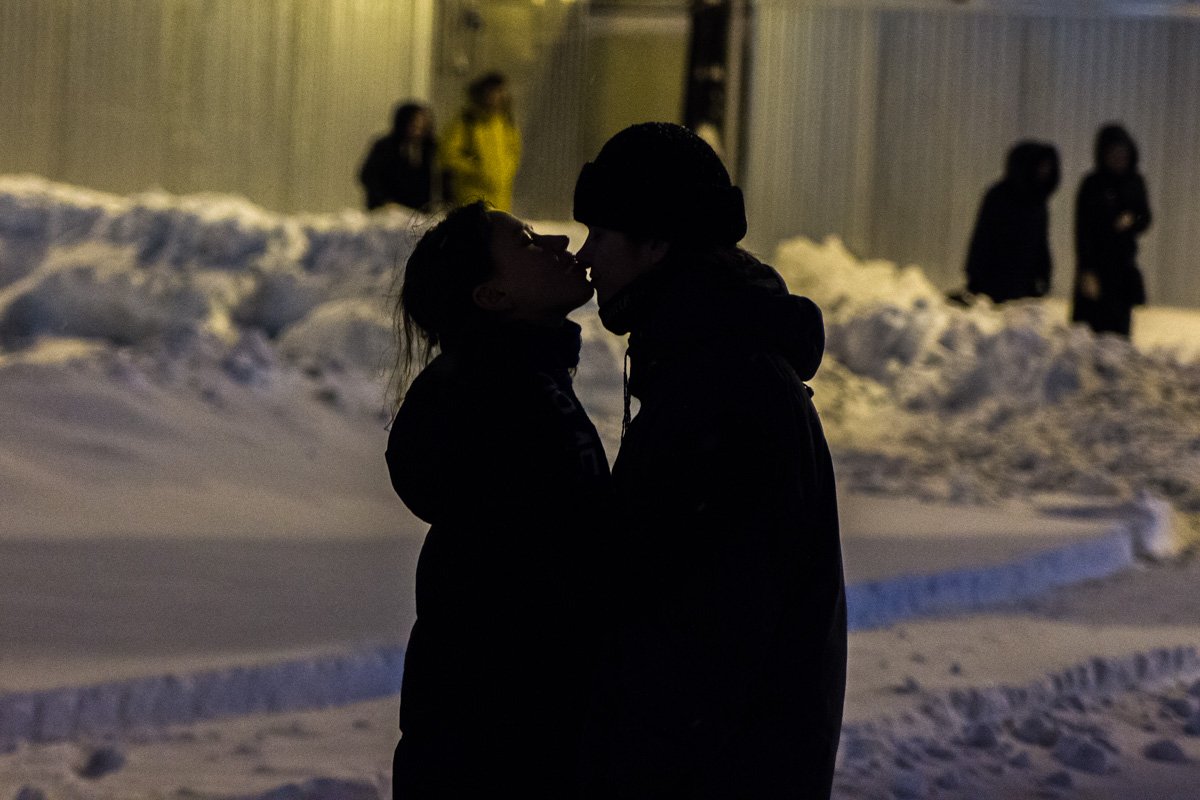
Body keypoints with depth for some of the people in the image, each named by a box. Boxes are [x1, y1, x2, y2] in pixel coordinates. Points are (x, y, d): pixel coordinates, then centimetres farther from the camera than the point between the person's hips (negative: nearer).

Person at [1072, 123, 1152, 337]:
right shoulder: (1092, 184, -8)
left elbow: (1146, 219, 14)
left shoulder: (1135, 183, 7)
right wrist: (1087, 271, -20)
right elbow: (1082, 230, -12)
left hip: (1124, 265, 5)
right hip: (1097, 265, -5)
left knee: (1120, 329, 5)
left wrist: (1132, 221, -11)